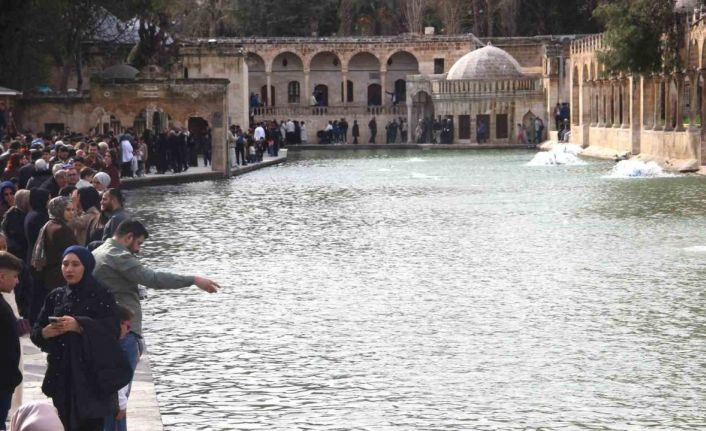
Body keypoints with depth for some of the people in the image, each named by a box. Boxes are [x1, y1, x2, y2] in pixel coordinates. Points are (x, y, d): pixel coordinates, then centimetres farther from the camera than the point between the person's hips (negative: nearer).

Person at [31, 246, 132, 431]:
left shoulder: (102, 296, -3)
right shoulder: (55, 297, 11)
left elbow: (113, 330, -15)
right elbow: (36, 332, 10)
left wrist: (79, 326, -25)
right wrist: (46, 333, -13)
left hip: (92, 375, -4)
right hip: (62, 375, 5)